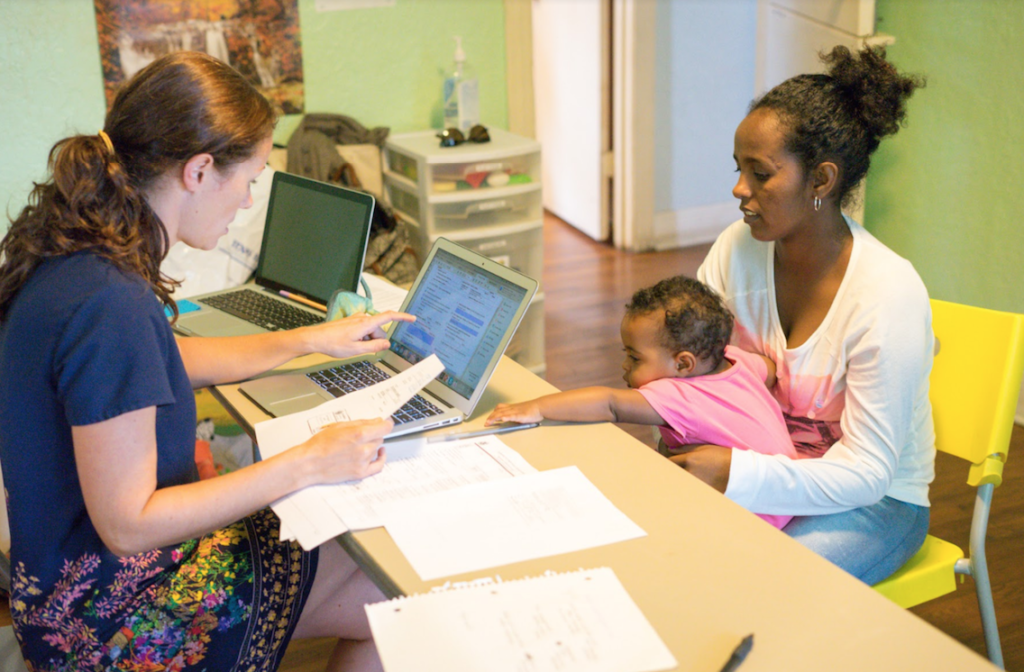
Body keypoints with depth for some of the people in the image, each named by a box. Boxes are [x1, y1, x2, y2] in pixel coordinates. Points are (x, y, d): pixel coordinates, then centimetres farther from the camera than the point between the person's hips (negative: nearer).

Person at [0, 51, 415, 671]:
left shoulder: (70, 258, 0)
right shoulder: (110, 306, -30)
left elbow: (162, 361, 19)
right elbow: (129, 525, -27)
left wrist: (311, 340, 21)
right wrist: (309, 464, -22)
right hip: (111, 622, -9)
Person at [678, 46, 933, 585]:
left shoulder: (888, 295, -24)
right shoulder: (738, 248, -7)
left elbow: (865, 473, -22)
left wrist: (735, 473, -34)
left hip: (877, 503, -5)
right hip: (770, 470, 5)